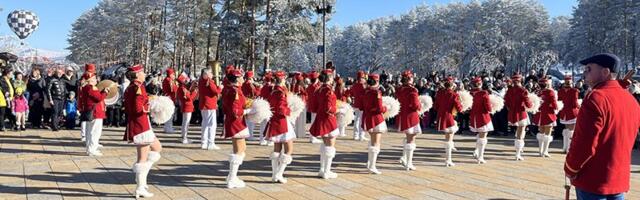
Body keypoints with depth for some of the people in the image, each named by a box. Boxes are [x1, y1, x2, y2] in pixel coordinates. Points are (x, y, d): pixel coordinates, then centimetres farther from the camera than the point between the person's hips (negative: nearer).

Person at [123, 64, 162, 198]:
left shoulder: (129, 89, 13)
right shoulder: (138, 88, -15)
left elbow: (127, 108, 16)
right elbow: (138, 108, -24)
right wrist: (150, 108, -10)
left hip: (132, 125, 10)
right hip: (141, 125, -10)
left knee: (157, 148, 20)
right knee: (143, 158, 0)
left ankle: (141, 177, 16)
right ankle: (140, 189, 6)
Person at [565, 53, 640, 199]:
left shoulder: (596, 98, -19)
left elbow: (585, 144, -22)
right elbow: (625, 138, 16)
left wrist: (570, 169, -8)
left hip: (593, 180, -8)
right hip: (620, 179, 8)